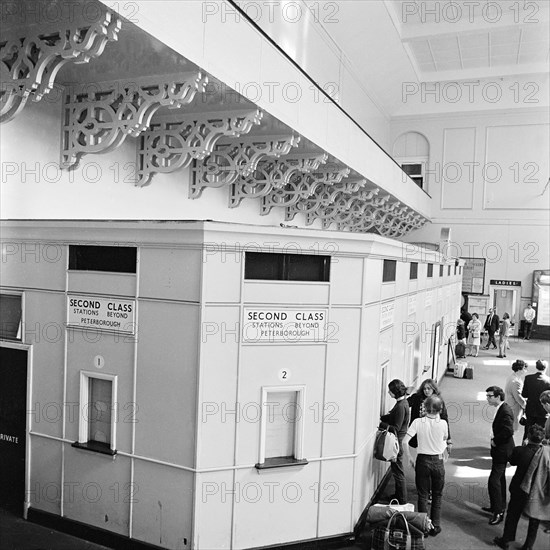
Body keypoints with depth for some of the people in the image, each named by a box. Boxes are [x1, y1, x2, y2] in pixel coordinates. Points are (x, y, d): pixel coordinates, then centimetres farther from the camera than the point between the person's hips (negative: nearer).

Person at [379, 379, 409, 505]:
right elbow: (392, 416, 12)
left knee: (398, 471, 2)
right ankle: (398, 495, 33)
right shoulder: (403, 402, 6)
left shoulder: (401, 406, -23)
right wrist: (381, 417, 2)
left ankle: (402, 500, 13)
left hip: (397, 441, -10)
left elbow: (396, 428, -23)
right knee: (397, 470, 20)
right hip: (397, 441, 10)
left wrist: (381, 423, -16)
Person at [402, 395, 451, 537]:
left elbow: (405, 441, -15)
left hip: (422, 460, 0)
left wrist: (408, 458, -3)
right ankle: (435, 527, 21)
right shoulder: (443, 423, -11)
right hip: (438, 461, 0)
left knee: (423, 495, 12)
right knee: (437, 495, 16)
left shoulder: (418, 422, -12)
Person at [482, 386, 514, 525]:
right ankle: (499, 506, 35)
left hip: (502, 451, -10)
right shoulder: (500, 409, 7)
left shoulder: (505, 411, -23)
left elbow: (508, 431, -32)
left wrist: (495, 440, -20)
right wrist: (494, 439, 3)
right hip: (500, 450, 10)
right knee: (500, 480, 21)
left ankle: (498, 512, 1)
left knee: (493, 481, -8)